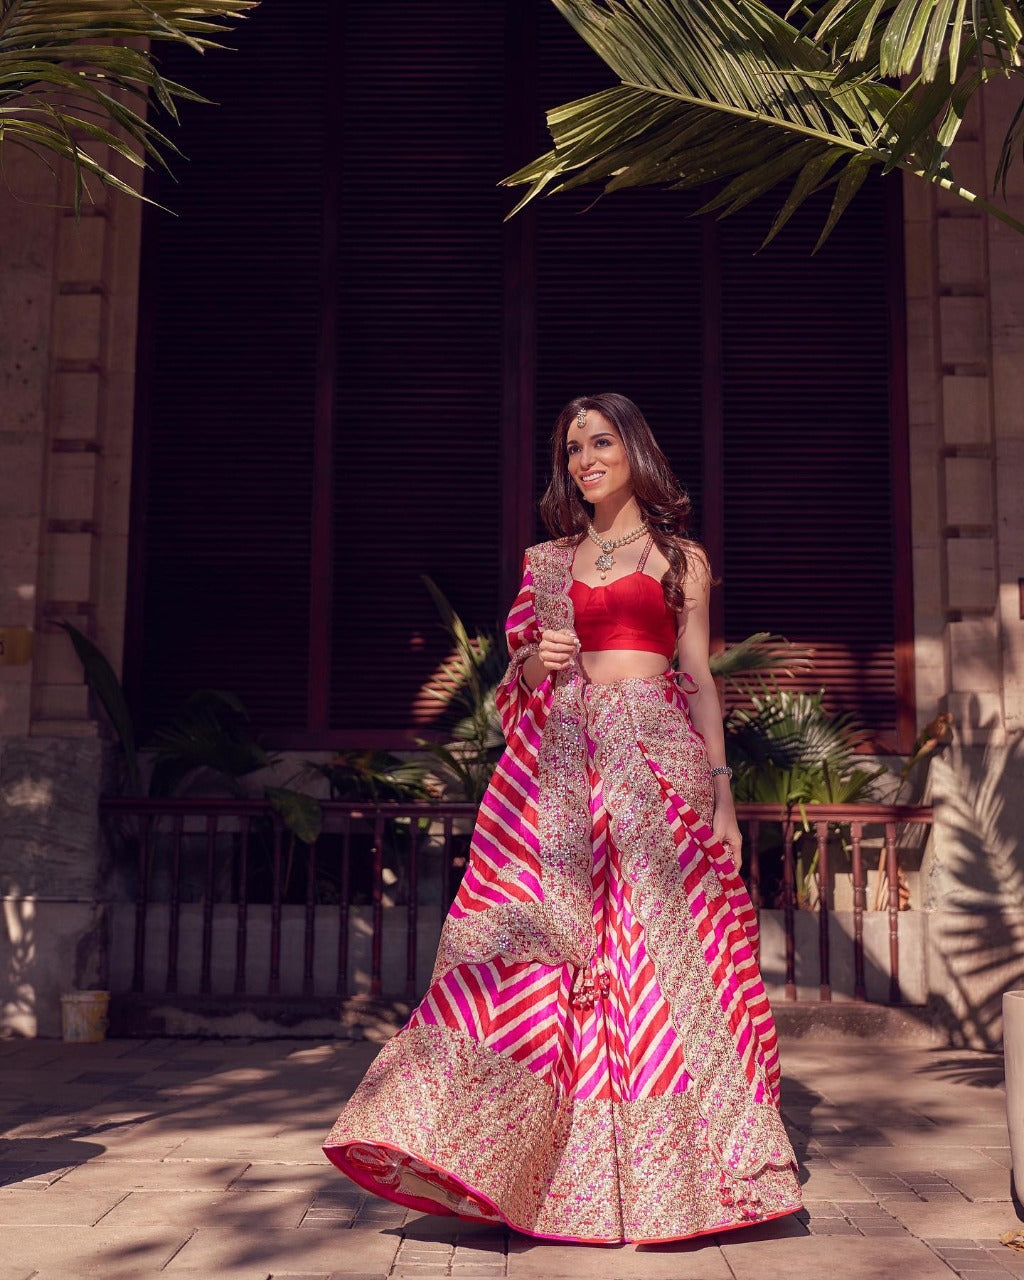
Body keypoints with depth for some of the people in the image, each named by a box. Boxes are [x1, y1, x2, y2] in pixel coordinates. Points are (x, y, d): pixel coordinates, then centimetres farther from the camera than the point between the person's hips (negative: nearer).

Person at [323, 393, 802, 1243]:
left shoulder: (680, 558, 12)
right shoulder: (549, 562, 19)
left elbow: (700, 679, 6)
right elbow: (522, 682, 18)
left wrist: (722, 793, -2)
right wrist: (535, 662, -6)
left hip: (658, 765, -2)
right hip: (566, 769, 2)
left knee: (659, 951, -5)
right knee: (542, 952, -6)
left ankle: (666, 1165, 5)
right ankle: (571, 1169, -1)